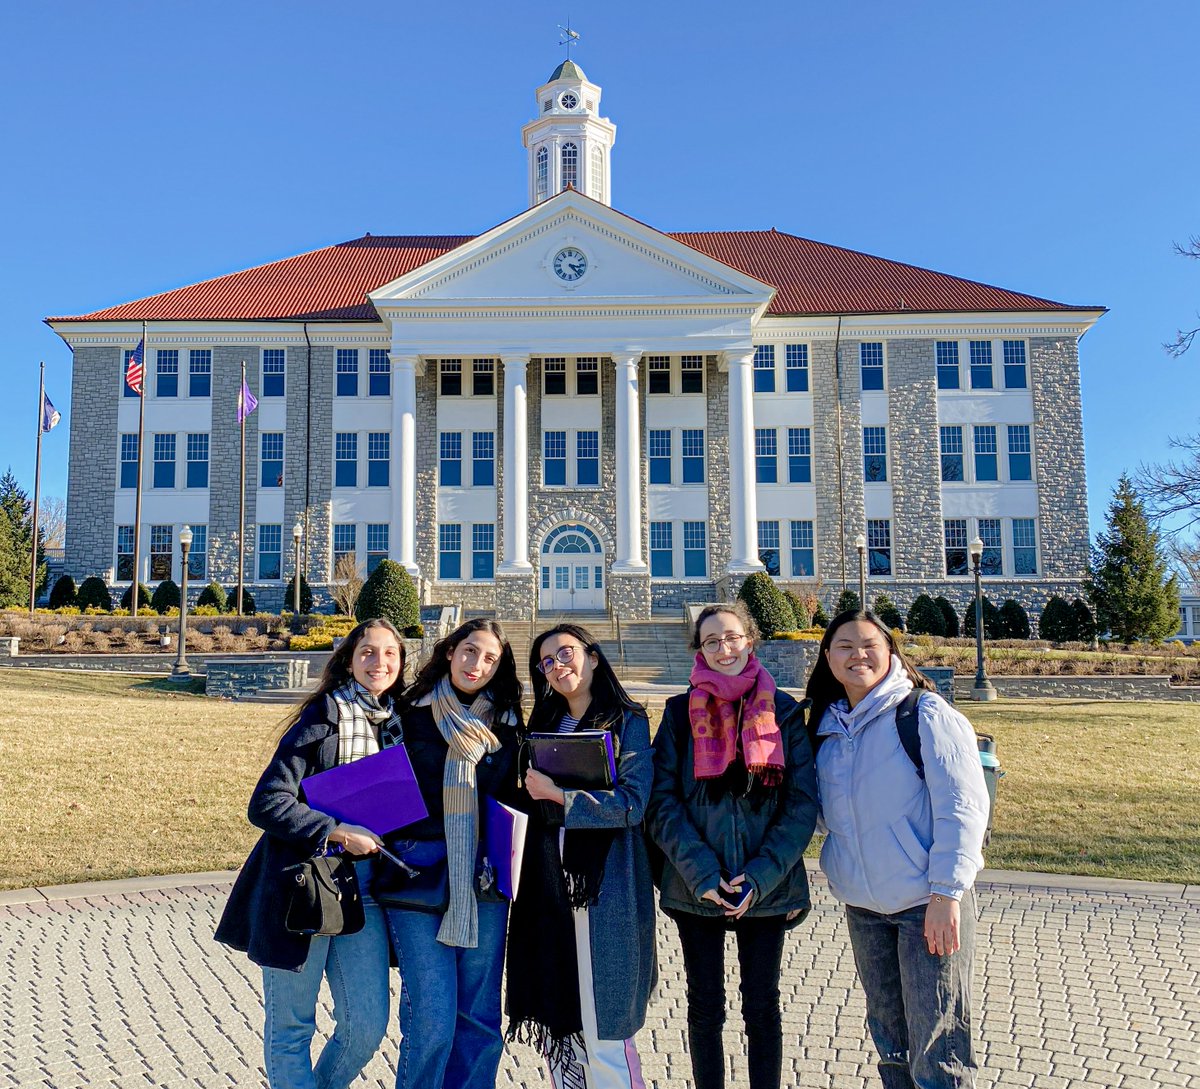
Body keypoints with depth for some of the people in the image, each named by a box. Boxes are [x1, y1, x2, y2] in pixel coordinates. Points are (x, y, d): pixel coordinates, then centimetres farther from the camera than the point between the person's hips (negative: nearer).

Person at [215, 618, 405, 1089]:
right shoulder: (324, 714, -9)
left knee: (367, 1025, 6)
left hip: (364, 886, 5)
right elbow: (267, 803, -15)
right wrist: (338, 833, -19)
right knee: (290, 1027, 7)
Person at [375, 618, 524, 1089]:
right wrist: (387, 853, -4)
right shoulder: (411, 714, 3)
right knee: (431, 1021, -6)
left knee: (480, 1018, 7)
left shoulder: (505, 723, 11)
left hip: (484, 881, 3)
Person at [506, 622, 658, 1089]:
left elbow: (631, 804, -13)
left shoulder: (627, 721, -2)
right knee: (554, 1020, 10)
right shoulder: (545, 724, 15)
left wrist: (559, 793, -17)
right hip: (550, 888, 6)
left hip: (604, 889, -5)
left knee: (602, 1030, -3)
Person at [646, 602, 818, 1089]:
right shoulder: (681, 712, 1)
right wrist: (701, 871, -16)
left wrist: (761, 876, -13)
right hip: (695, 888, 0)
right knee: (705, 1007, 11)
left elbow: (803, 803, -3)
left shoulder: (784, 711, 1)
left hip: (766, 886, 0)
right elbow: (662, 803, -5)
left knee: (762, 1006, 10)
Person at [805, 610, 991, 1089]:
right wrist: (841, 875, 9)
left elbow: (962, 806, -15)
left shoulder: (925, 713, -11)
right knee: (890, 1041, 17)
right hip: (863, 907, 6)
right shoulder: (829, 725, 7)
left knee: (936, 1048, 0)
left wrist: (946, 892, -18)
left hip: (928, 905, -6)